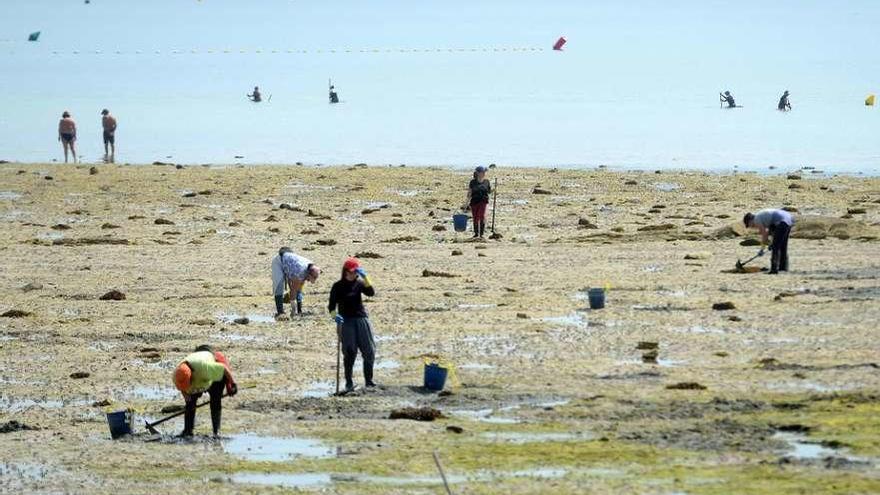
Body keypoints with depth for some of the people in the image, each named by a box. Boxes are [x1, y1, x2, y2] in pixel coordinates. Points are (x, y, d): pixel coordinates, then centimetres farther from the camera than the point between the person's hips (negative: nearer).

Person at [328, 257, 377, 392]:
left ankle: (368, 380, 12)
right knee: (349, 352, -6)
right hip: (346, 321, -3)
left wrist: (364, 277, -18)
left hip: (362, 319, 3)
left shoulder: (359, 283, 7)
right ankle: (349, 382, 3)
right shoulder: (338, 286, 0)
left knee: (369, 351, 0)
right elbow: (332, 306, -2)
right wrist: (335, 316, -22)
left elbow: (371, 293, -10)